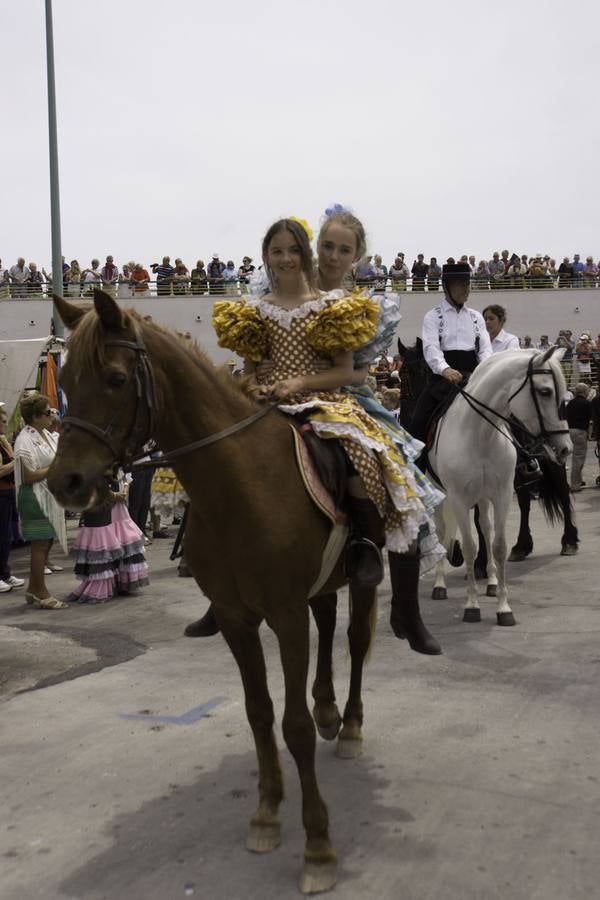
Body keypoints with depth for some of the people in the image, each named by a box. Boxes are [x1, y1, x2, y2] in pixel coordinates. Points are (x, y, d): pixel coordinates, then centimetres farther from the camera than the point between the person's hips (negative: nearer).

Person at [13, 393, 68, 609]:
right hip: (34, 497, -9)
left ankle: (33, 590, 22)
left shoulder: (47, 434, 11)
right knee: (40, 544, -5)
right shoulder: (25, 440, -16)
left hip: (49, 496, 9)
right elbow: (29, 476, -20)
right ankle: (41, 594, 2)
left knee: (46, 542, 12)